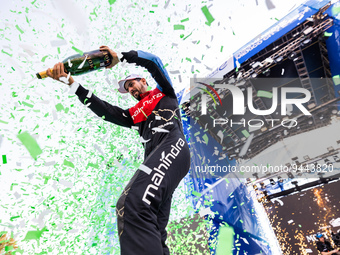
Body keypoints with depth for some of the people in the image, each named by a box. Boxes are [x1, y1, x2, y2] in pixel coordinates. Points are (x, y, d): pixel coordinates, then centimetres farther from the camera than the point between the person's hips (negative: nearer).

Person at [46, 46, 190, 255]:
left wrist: (120, 57, 23)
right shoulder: (135, 115, 37)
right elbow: (104, 110, 27)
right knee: (152, 233, -7)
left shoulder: (164, 93, 27)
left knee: (133, 204, -34)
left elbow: (153, 61, 16)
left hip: (172, 145, -7)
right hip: (157, 161, 7)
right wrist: (70, 82, 23)